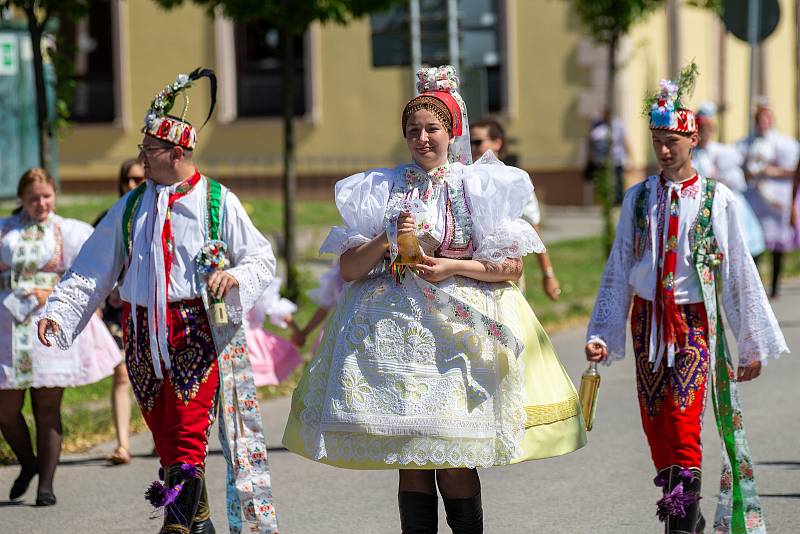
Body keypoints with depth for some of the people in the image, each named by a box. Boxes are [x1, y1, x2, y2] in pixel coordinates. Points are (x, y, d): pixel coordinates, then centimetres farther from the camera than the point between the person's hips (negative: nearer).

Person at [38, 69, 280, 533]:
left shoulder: (218, 202, 0)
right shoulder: (131, 207, 12)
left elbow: (262, 258, 2)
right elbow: (92, 269, 13)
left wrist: (235, 275, -19)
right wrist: (57, 310, 2)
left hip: (198, 332, -5)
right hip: (144, 332, 5)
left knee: (188, 430, -14)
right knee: (164, 433, 7)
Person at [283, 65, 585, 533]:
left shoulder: (480, 187, 6)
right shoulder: (380, 189, 11)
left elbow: (512, 267, 2)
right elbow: (349, 269, 7)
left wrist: (453, 268, -9)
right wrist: (387, 240, -8)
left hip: (460, 327, -2)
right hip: (393, 328, 2)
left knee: (454, 459, -6)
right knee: (409, 458, 0)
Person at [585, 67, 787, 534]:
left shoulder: (718, 200, -2)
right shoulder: (638, 199, 5)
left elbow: (740, 273, 2)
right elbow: (618, 271, 9)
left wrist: (753, 346, 4)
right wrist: (602, 335, 2)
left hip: (695, 323, -3)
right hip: (649, 322, 4)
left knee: (684, 423, -16)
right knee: (656, 426, 7)